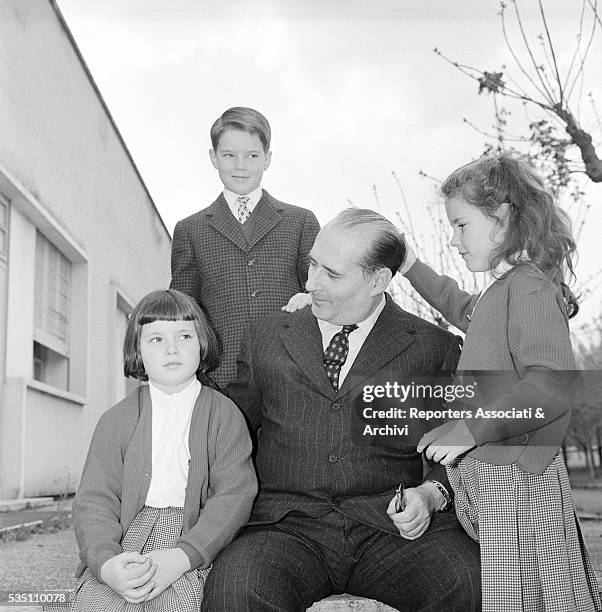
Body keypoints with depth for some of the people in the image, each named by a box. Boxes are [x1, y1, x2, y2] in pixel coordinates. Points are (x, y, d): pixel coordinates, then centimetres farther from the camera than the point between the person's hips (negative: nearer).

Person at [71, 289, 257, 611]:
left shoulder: (225, 415, 4)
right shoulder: (115, 421, 10)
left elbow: (235, 495, -5)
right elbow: (95, 500, 3)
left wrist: (180, 557, -18)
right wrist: (106, 562, -17)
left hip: (195, 541, -1)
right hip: (124, 545, 2)